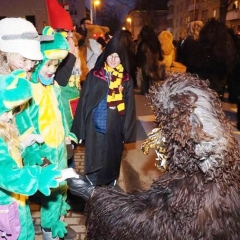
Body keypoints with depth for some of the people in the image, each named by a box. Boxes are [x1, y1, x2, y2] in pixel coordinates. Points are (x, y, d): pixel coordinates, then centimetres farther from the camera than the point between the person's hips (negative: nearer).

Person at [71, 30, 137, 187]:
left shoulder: (126, 80, 0)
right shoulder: (94, 76, -1)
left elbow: (129, 108, 1)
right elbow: (84, 103, -1)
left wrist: (127, 132, -2)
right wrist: (80, 130, -4)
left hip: (114, 131, 1)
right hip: (95, 129, 0)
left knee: (111, 164, 14)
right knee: (94, 164, 9)